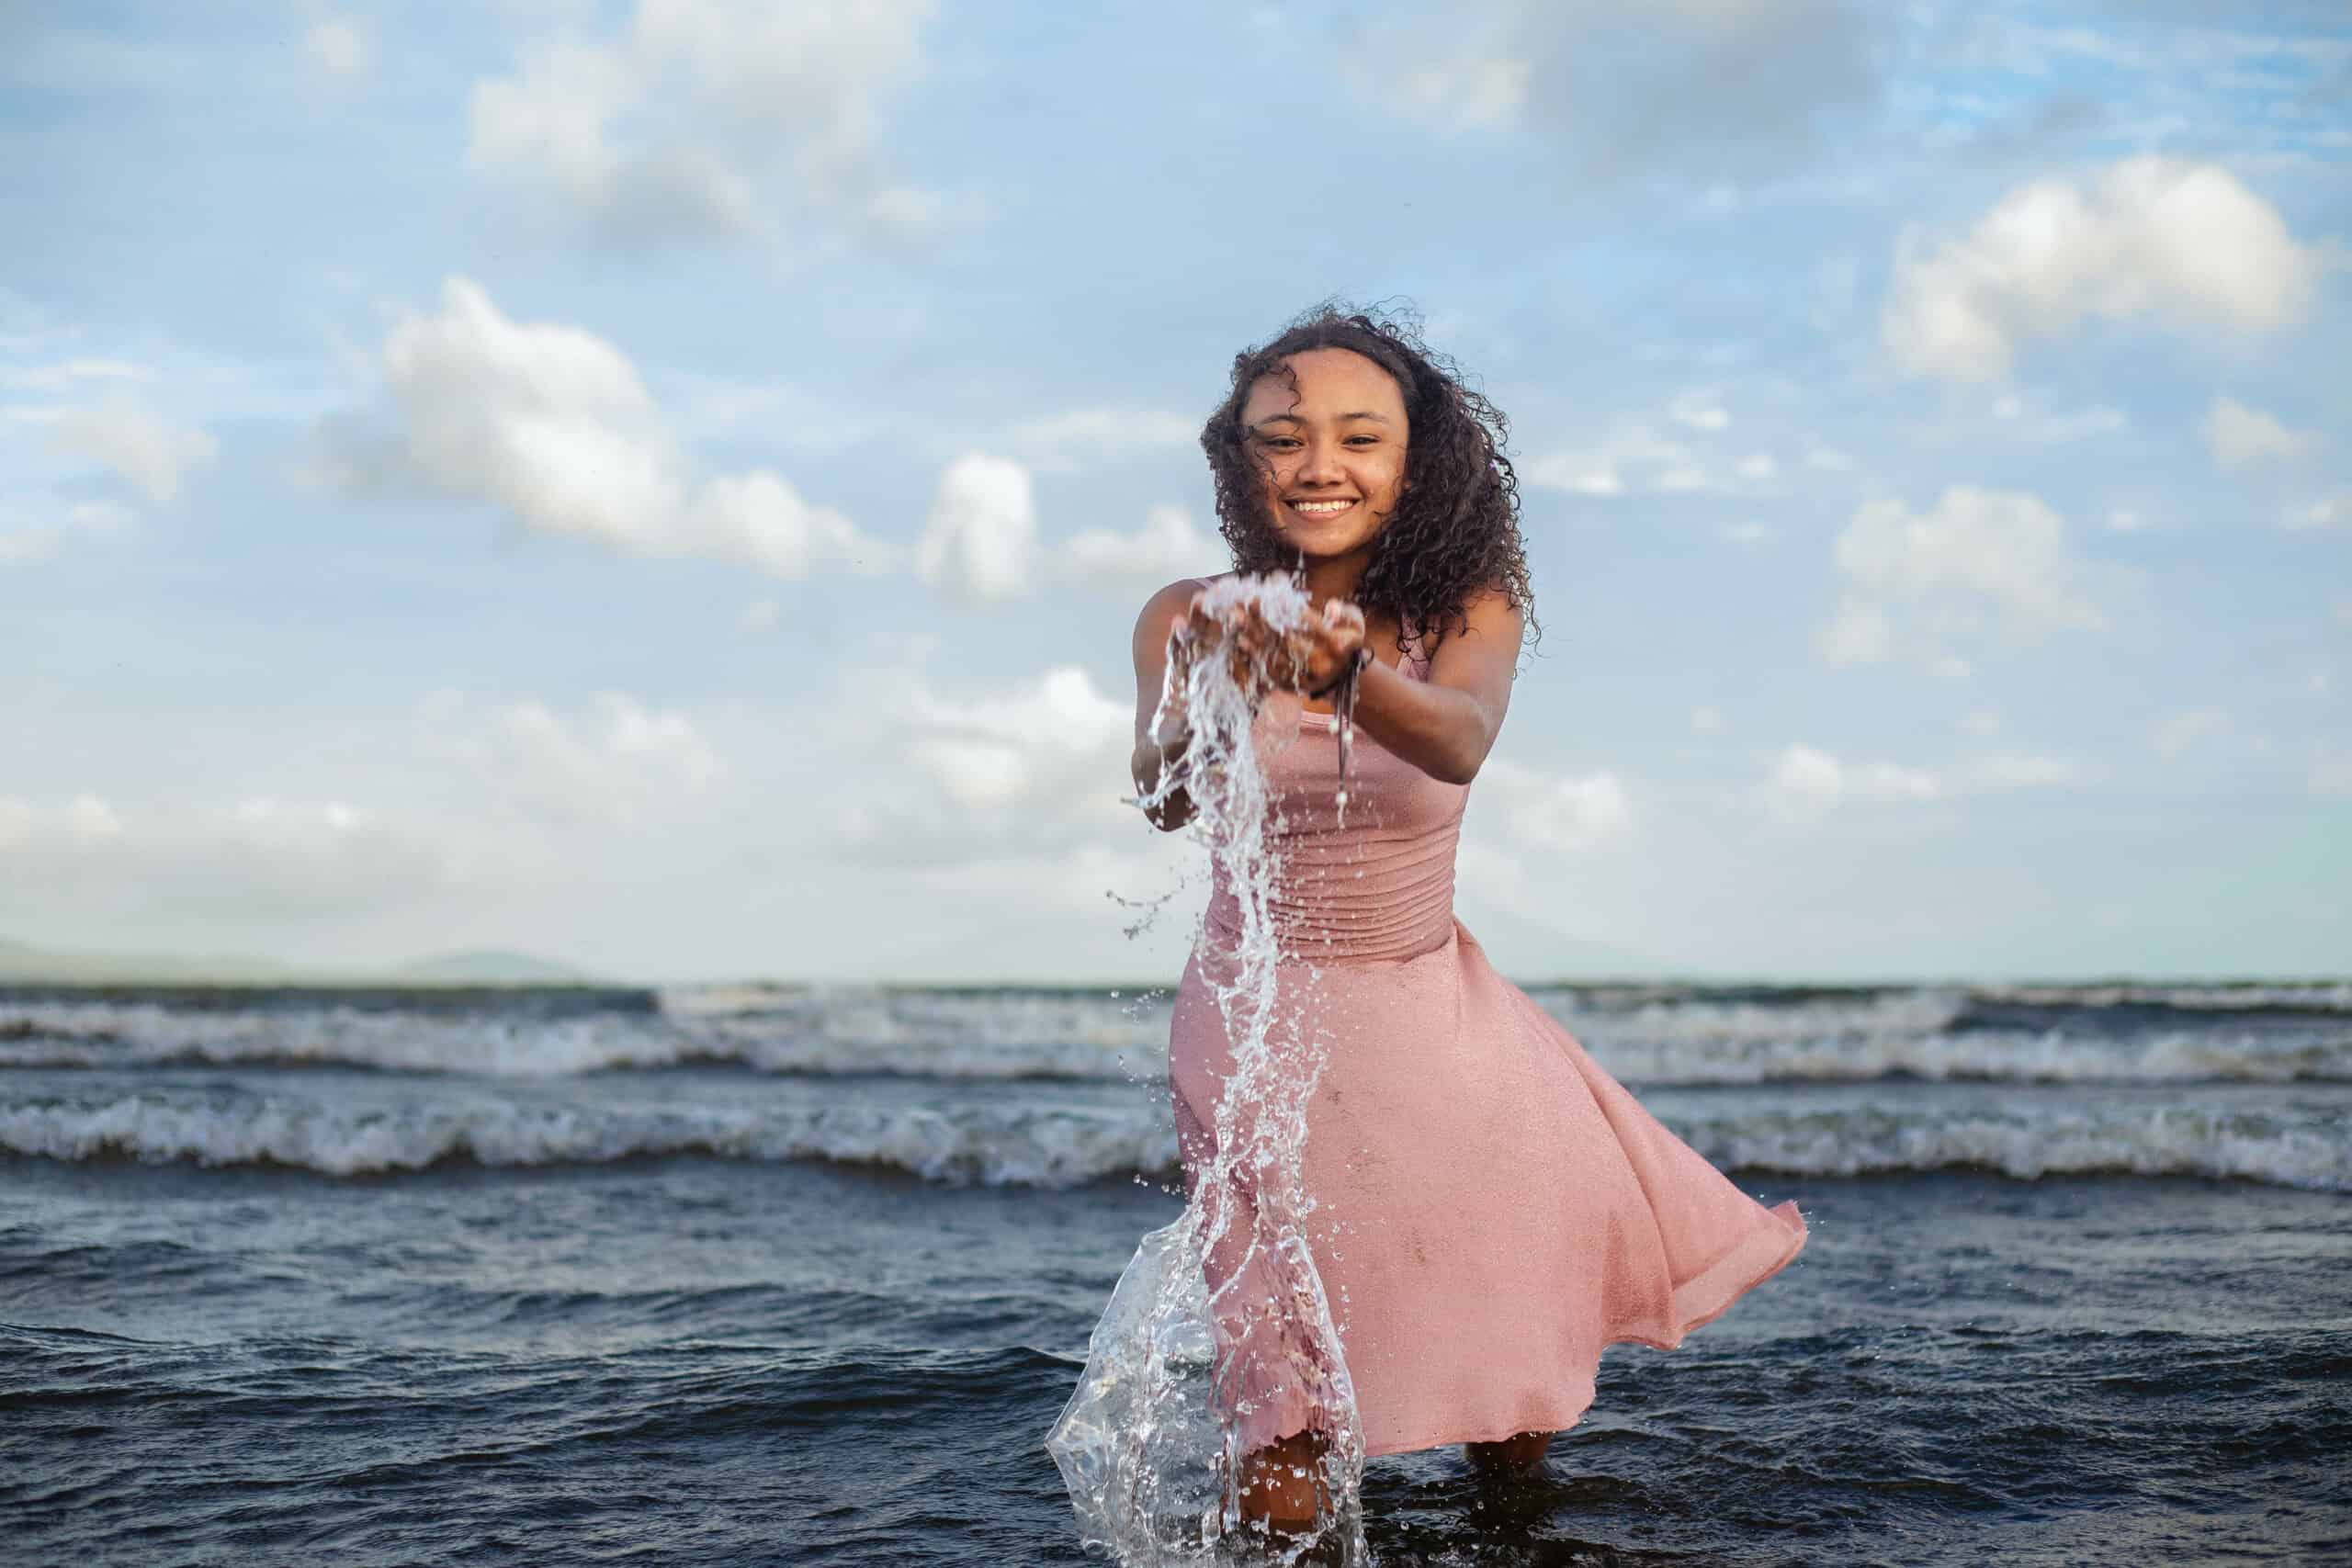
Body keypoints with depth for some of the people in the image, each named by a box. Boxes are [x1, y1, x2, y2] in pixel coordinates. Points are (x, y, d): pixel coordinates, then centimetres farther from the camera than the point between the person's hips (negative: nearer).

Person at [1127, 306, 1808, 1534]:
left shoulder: (1468, 609, -8)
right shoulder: (1189, 619, -9)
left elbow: (1458, 742, -30)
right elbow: (1160, 797, -26)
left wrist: (1348, 674, -53)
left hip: (1434, 1019, 2)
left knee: (1515, 1435, 8)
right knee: (1281, 1499, -5)